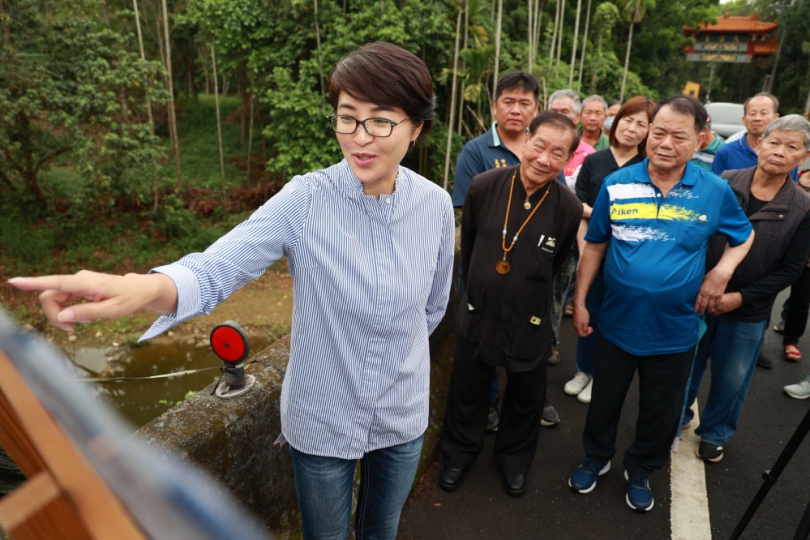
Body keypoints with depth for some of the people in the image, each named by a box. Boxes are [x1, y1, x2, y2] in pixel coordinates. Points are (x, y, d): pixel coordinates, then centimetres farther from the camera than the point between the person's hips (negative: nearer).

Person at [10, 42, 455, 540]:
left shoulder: (436, 205, -11)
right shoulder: (305, 201, -19)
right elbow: (216, 268, -28)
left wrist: (399, 358, 10)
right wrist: (143, 287, -47)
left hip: (403, 419, 3)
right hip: (321, 420, -2)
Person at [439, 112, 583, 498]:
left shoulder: (569, 208, -16)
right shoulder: (484, 186, -14)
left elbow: (556, 264, 2)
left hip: (529, 322, 0)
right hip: (477, 312, 1)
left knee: (526, 399, 19)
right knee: (466, 392, 19)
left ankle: (513, 459, 47)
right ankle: (459, 453, 46)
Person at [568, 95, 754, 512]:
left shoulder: (714, 191, -8)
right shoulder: (616, 185, -9)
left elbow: (743, 235, 10)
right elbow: (594, 246, -1)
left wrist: (722, 271, -10)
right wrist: (579, 301, -1)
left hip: (674, 332, 0)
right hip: (616, 323, 0)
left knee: (660, 414, 18)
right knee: (604, 401, 19)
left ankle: (640, 470, 45)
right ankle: (596, 457, 45)